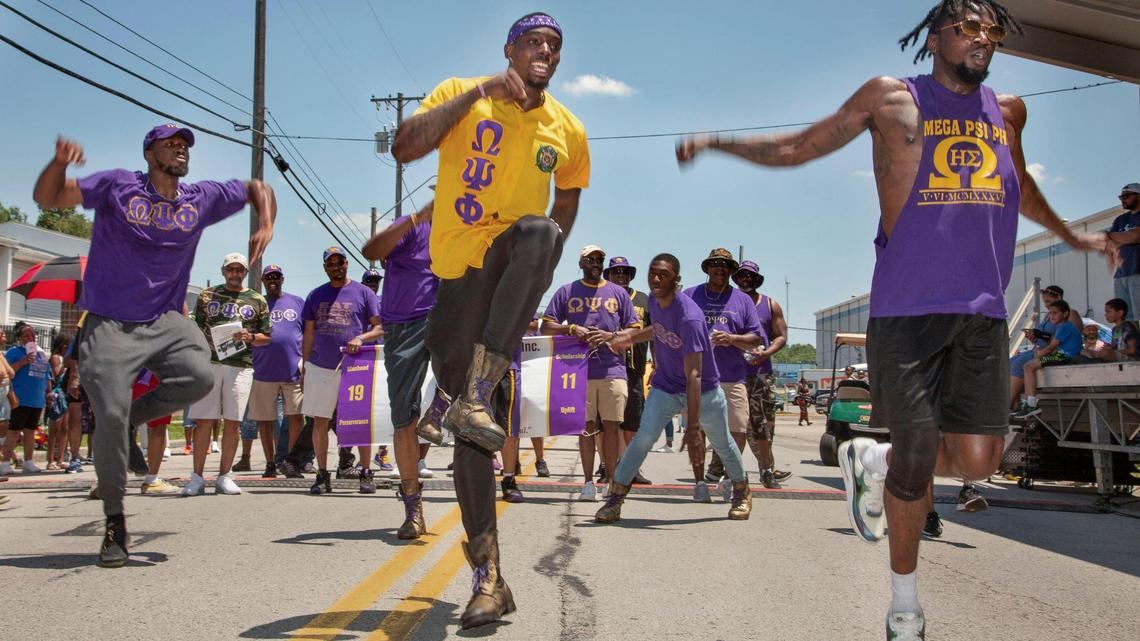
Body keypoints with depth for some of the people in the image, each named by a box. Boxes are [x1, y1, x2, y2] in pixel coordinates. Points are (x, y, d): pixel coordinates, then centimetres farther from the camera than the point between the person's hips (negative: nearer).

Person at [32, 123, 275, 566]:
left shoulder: (202, 198, 8)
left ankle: (132, 416, 3)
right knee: (111, 415, -12)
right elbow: (47, 198, -5)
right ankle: (114, 522, 4)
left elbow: (258, 189, 20)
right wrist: (59, 161, -25)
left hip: (164, 320, 3)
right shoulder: (118, 186, -1)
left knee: (199, 376, -25)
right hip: (109, 324, -3)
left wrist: (266, 227, 1)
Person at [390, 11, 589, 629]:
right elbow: (403, 147, -13)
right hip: (462, 262, -1)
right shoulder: (463, 93, 2)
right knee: (470, 430, -8)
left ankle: (466, 397, -38)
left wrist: (541, 263, 13)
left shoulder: (567, 130, 9)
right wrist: (478, 92, -18)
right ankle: (488, 579, -1)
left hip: (517, 253, 2)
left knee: (538, 231, -39)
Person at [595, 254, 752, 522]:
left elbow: (693, 374, -39)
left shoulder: (689, 317, -33)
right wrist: (631, 337, 15)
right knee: (644, 438, -13)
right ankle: (614, 499, -7)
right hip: (665, 387, 4)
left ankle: (742, 491, 40)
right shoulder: (655, 301, -10)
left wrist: (693, 427, -43)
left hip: (703, 390, -4)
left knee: (722, 444, 13)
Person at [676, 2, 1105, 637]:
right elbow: (799, 147, 10)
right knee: (916, 459, -1)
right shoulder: (893, 98, 4)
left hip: (983, 311, 5)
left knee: (977, 461, -4)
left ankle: (873, 460, 27)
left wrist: (1072, 236, 46)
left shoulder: (1008, 110, 17)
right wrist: (716, 141, 2)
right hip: (907, 306, -4)